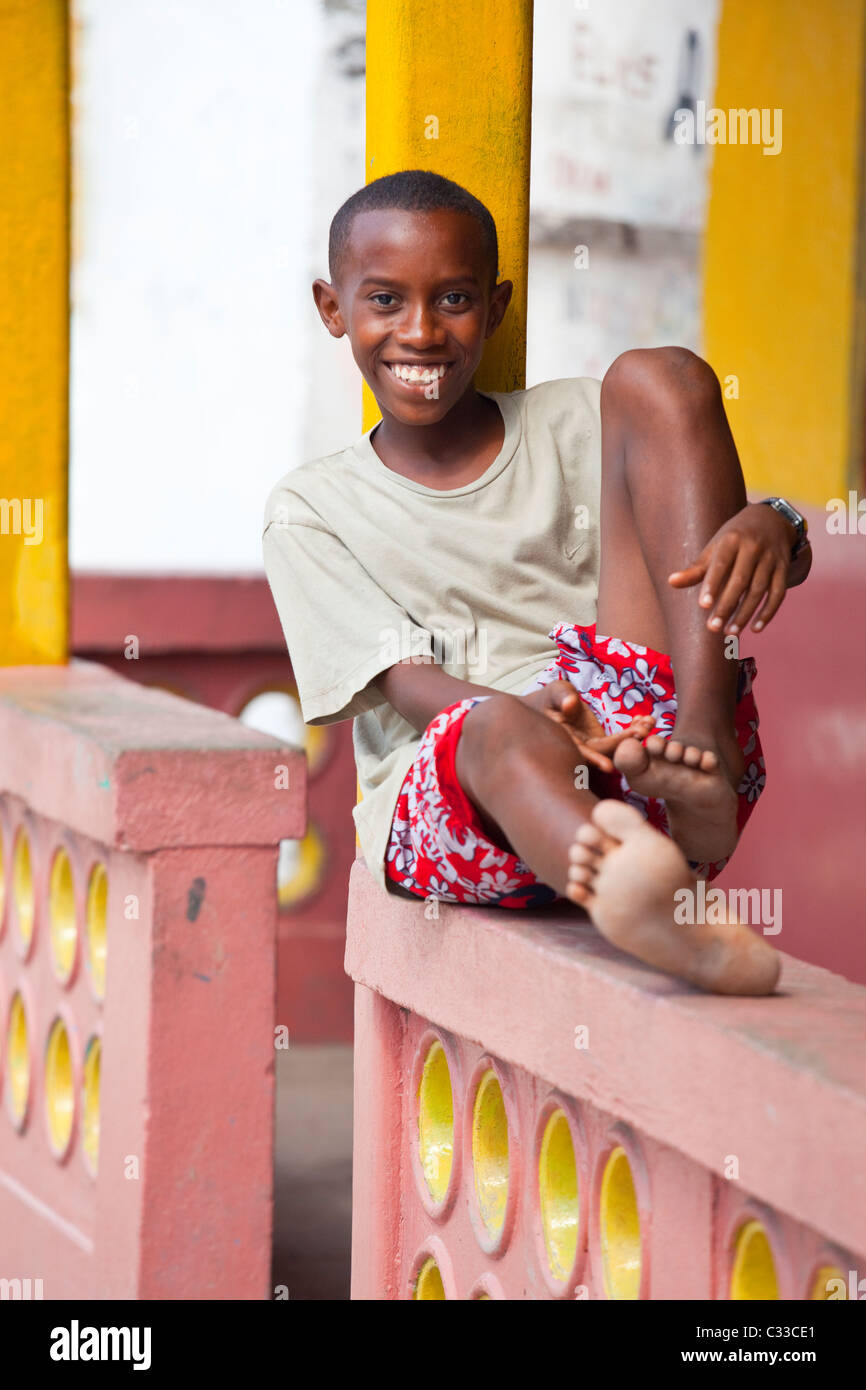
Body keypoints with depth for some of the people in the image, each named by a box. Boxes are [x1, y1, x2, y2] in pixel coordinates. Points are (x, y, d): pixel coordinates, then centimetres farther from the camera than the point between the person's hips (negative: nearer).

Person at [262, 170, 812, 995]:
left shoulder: (575, 425, 20)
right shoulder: (311, 510, 15)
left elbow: (791, 560, 10)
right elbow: (403, 682, -2)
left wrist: (770, 528, -18)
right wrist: (532, 710, -26)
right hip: (445, 789, -2)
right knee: (504, 733, -40)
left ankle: (702, 749, -27)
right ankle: (638, 905, -76)